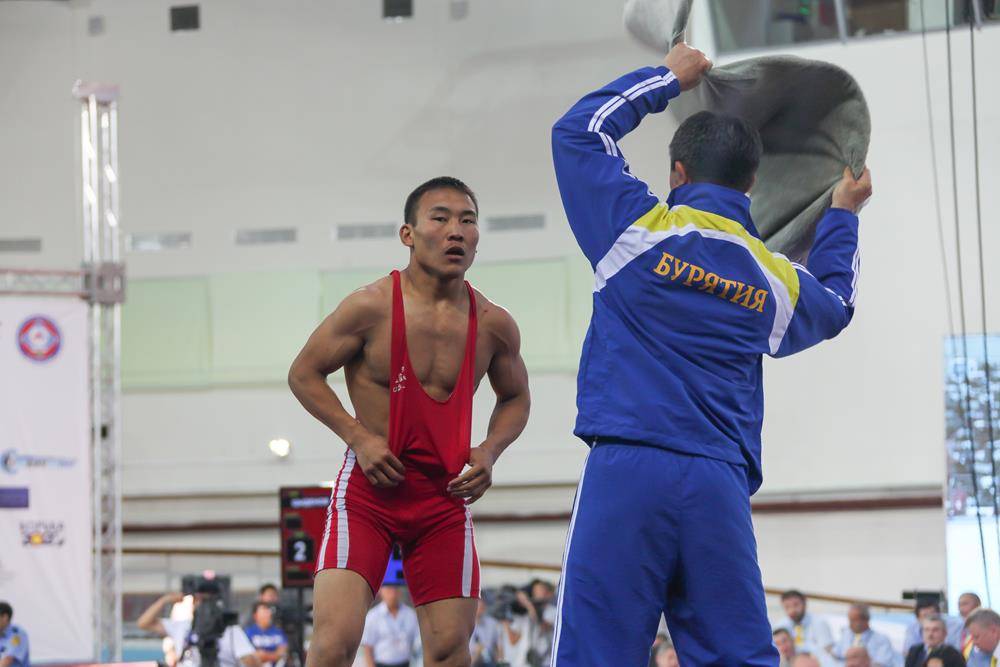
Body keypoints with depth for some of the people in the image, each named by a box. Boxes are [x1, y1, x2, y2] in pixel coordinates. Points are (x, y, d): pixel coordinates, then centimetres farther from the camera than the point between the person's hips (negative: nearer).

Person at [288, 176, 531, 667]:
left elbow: (515, 397, 18)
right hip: (370, 485, -3)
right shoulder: (371, 306, -11)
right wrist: (359, 438, -13)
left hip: (445, 497, 3)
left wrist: (489, 452, -1)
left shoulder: (493, 325, 0)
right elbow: (303, 374, -1)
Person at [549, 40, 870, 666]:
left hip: (627, 472, -4)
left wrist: (667, 77, 27)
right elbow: (834, 304, 38)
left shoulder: (642, 229, 3)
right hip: (722, 486, 4)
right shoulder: (776, 279, 14)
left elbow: (578, 129, 16)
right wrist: (843, 216, 51)